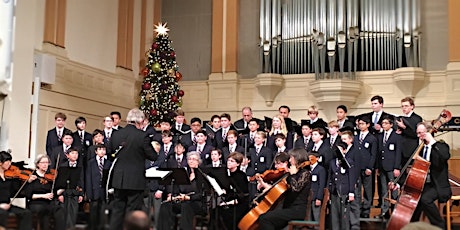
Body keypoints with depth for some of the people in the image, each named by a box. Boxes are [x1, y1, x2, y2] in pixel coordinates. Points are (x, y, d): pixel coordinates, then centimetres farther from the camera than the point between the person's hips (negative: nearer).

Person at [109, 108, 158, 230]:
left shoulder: (116, 134, 1)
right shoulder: (142, 136, -14)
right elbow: (153, 157, -10)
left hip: (118, 179, 5)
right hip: (135, 179, -5)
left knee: (117, 211, 13)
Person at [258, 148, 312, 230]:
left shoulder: (305, 173, -9)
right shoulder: (297, 173, 17)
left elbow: (295, 188, -27)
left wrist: (292, 174, -12)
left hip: (297, 210, -9)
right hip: (289, 207, 9)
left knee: (264, 219, -20)